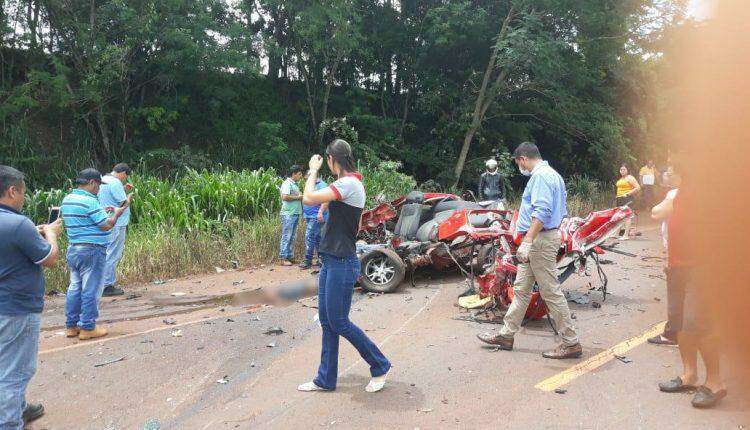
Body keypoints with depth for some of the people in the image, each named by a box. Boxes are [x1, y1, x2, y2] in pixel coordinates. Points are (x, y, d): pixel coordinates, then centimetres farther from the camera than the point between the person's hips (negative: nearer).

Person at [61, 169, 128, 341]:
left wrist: (101, 211, 17)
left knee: (74, 288, 14)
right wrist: (117, 213, 0)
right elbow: (106, 225, -17)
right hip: (92, 251, -9)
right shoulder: (90, 201, -17)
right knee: (91, 290, -1)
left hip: (73, 249, 9)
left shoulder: (67, 200, 10)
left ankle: (71, 326, 20)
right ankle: (87, 328, 5)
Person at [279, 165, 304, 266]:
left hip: (295, 214, 9)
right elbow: (285, 197, -22)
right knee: (286, 237, -6)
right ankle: (283, 258, -2)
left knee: (292, 237, 12)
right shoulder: (287, 183, -11)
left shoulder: (294, 184, 18)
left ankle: (289, 257, 19)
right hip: (288, 214, -9)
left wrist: (301, 197, 9)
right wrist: (298, 197, -14)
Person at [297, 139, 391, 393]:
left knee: (339, 323, -1)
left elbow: (309, 198, -24)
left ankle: (380, 367, 15)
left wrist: (313, 170, -10)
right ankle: (326, 379, 22)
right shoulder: (352, 183, 13)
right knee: (326, 322, 12)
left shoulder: (348, 184, -18)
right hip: (332, 261, 10)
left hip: (342, 264, -10)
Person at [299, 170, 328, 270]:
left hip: (316, 217, -10)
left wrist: (320, 212, -31)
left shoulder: (321, 185, -10)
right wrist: (306, 216, 28)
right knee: (317, 238, 12)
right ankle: (321, 259, 17)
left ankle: (308, 261, -10)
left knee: (309, 237, -12)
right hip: (311, 217, 10)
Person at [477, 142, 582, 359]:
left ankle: (571, 343, 2)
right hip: (537, 242, 11)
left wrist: (527, 241, -30)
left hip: (540, 240, -11)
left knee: (551, 292, -5)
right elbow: (562, 211, 22)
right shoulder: (553, 175, 18)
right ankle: (506, 335, 23)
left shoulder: (540, 176, -14)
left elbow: (542, 211, -26)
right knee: (521, 288, 14)